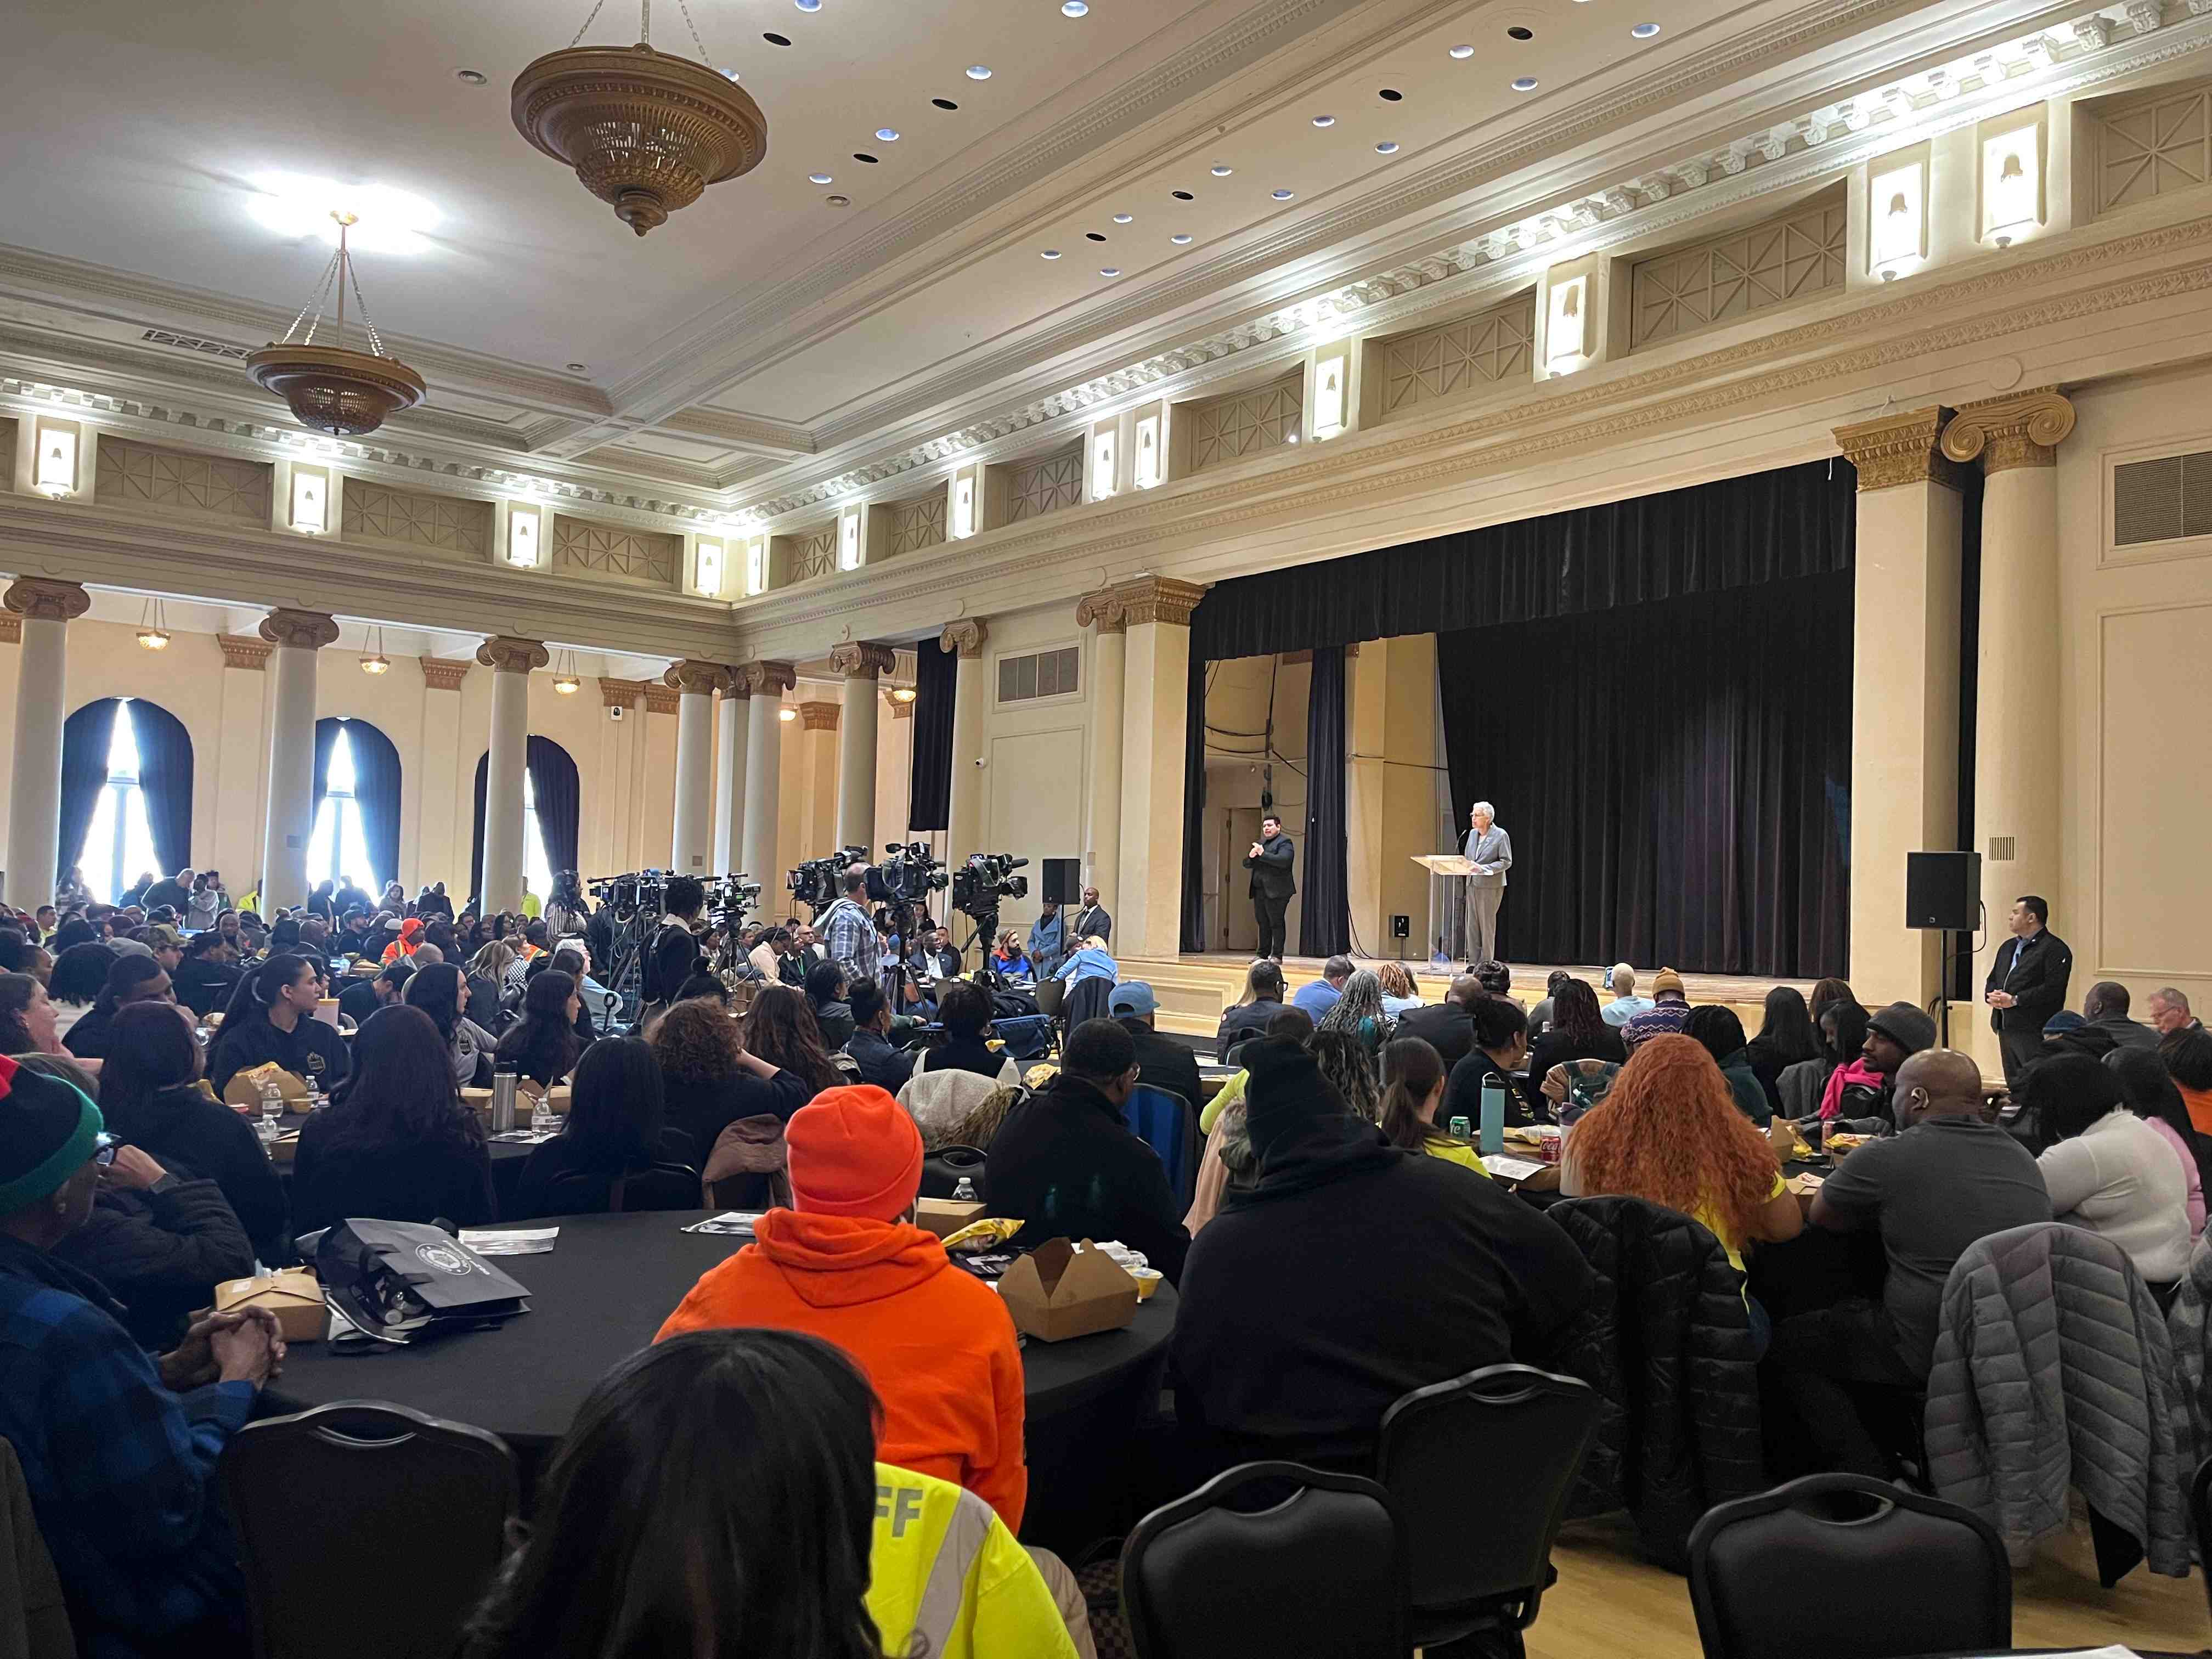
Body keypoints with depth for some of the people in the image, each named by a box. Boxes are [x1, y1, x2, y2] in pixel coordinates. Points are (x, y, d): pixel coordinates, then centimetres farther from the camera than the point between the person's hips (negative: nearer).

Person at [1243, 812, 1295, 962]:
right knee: (1263, 924, 11)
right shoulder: (1260, 843, 21)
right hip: (1260, 891, 7)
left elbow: (1283, 860, -22)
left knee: (1276, 923, -5)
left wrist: (1263, 854, -20)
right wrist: (1251, 856, -3)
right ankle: (1262, 954, 15)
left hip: (1276, 891, -7)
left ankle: (1277, 955, -2)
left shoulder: (1284, 842, -3)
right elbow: (1246, 864, 19)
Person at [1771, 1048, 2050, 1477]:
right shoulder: (2024, 1159, 8)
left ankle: (1870, 1481, 11)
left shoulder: (1888, 1157, -12)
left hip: (1929, 1352, -7)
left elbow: (1819, 1214, 4)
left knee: (1788, 1344, 12)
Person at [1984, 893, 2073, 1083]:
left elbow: (2053, 989, -17)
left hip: (2034, 1031, -8)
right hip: (2006, 1029, 8)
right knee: (2013, 1083, 11)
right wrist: (1992, 996, -1)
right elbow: (1992, 980, 22)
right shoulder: (2008, 947, 21)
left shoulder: (2055, 949, -7)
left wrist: (2014, 1000, -18)